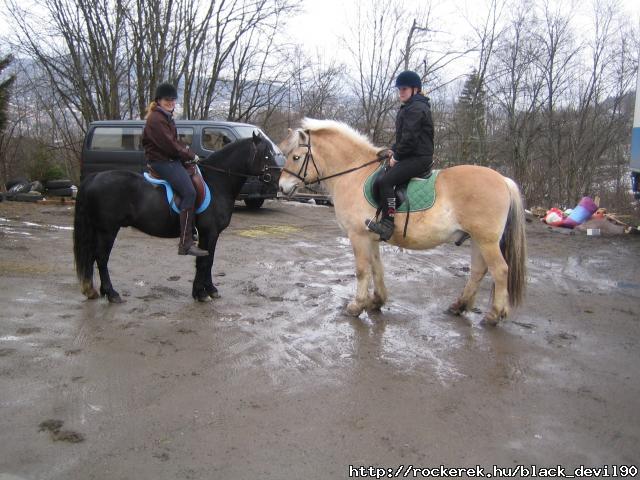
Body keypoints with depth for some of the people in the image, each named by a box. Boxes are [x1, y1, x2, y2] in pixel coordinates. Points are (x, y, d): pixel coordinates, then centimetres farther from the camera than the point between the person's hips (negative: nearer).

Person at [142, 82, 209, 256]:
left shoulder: (167, 117, 20)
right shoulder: (155, 119, -12)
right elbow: (169, 144, -18)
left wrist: (186, 152, 4)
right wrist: (190, 155, -9)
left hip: (171, 159, 11)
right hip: (161, 161, -11)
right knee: (189, 192, -23)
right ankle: (186, 244, -27)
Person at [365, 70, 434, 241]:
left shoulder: (416, 108, -13)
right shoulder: (409, 108, 21)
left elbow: (409, 138, -20)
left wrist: (397, 156, -11)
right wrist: (394, 150, 9)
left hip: (418, 158, -11)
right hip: (411, 156, 11)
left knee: (385, 180, -25)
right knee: (380, 177, 11)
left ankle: (387, 223, -26)